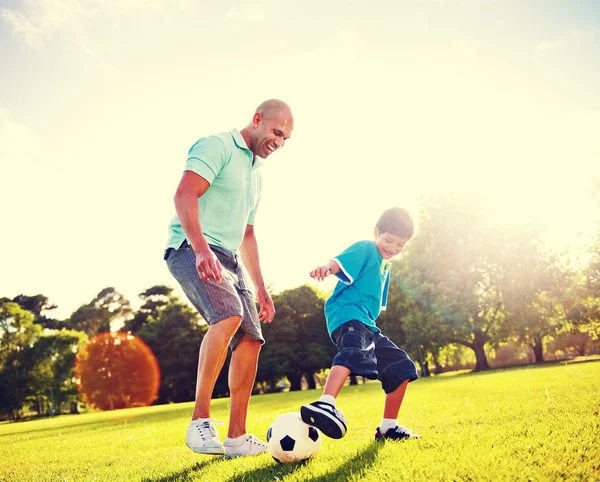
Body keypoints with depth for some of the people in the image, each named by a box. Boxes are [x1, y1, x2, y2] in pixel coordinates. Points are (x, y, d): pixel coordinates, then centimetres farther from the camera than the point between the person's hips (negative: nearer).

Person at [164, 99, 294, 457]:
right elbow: (184, 194, -18)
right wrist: (202, 249, -31)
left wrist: (261, 287, 24)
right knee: (229, 315, -32)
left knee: (250, 340, 1)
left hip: (228, 258, 9)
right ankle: (200, 421, -23)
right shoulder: (217, 146, -3)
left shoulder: (256, 172, 24)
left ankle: (237, 437, 9)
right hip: (193, 249, -9)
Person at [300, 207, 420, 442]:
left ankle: (388, 427, 19)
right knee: (355, 352, -39)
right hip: (347, 315, -10)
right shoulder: (365, 249, -2)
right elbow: (341, 261, -24)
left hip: (367, 325, 10)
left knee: (402, 367, 10)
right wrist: (326, 267, -45)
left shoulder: (385, 266, 26)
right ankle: (324, 405, -59)